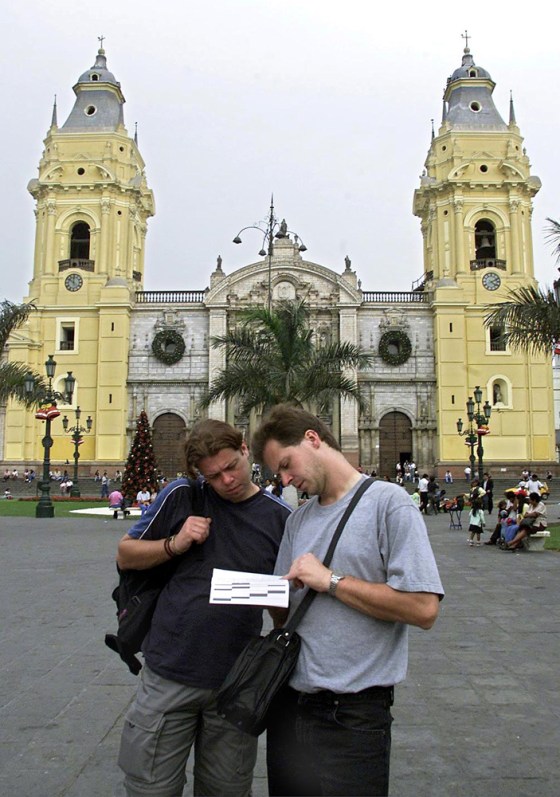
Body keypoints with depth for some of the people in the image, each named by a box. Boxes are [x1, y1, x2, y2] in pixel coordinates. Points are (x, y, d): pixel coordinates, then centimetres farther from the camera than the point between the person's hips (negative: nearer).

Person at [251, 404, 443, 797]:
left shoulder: (387, 502, -11)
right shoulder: (297, 521, 10)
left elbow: (424, 609, -19)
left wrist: (331, 581, -16)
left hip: (353, 716, -6)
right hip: (290, 703, 6)